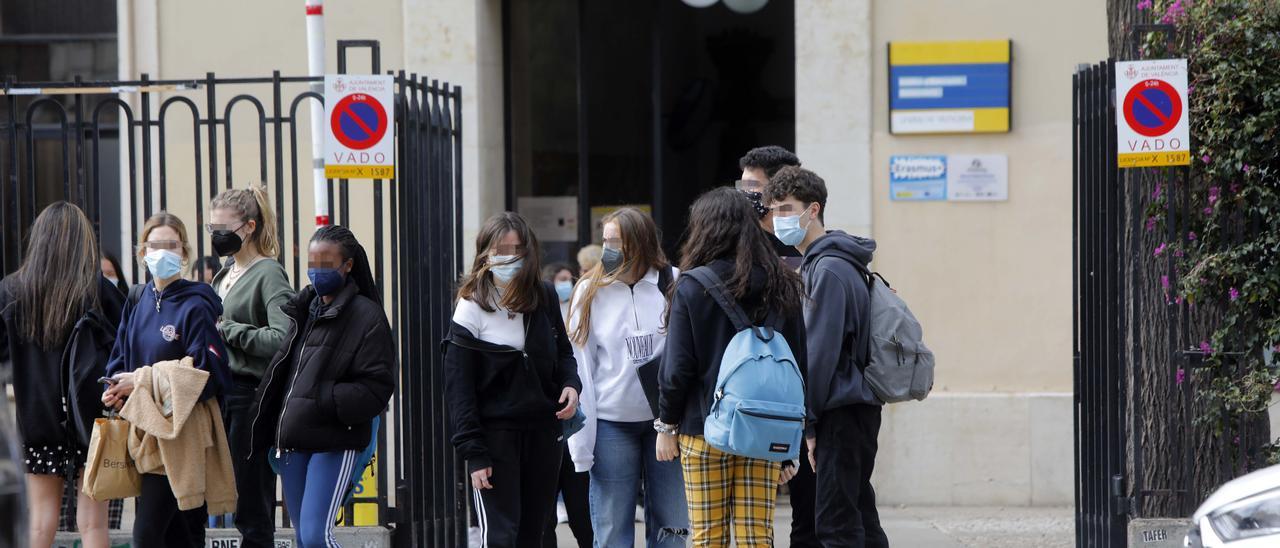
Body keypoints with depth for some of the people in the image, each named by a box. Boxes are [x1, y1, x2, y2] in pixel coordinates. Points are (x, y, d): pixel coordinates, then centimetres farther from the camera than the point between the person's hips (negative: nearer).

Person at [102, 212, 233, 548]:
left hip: (182, 433, -7)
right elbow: (119, 356, 19)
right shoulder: (138, 299, 11)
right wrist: (116, 388, -4)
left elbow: (209, 373, -16)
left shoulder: (195, 306, -11)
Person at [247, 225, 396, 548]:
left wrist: (320, 399, -19)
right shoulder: (304, 310, 15)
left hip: (335, 444, -7)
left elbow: (377, 388, -13)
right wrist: (263, 431, 11)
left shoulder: (366, 316, -7)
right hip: (292, 442, 7)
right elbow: (280, 372, 21)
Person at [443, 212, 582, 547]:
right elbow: (458, 389, -8)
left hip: (545, 431, 5)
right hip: (496, 432, -5)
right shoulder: (472, 308, -8)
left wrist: (570, 384, -3)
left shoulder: (545, 298, 6)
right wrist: (473, 453, -13)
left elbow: (563, 352, 21)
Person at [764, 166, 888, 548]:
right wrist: (810, 419, 17)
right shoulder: (815, 263, 16)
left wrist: (808, 422, -15)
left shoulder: (829, 269, -15)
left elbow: (821, 353, -18)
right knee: (859, 515, 14)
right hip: (856, 406, 10)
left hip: (842, 413, -10)